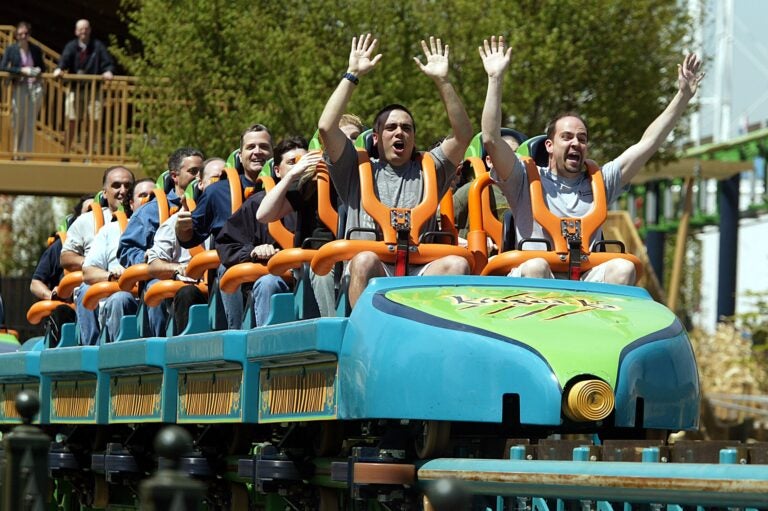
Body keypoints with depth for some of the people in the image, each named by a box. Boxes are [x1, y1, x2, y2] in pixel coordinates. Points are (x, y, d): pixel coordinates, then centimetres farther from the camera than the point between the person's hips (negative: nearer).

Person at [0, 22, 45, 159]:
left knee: (30, 121, 2)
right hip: (19, 87, -2)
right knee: (18, 120, 1)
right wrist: (21, 70, -17)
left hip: (35, 87, 2)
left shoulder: (36, 49, 7)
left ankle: (26, 151, 8)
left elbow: (42, 66, 17)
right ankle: (17, 152, 11)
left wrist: (38, 70, -7)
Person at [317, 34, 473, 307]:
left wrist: (442, 81, 7)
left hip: (419, 275, 2)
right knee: (365, 260, -36)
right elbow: (326, 127, 7)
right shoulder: (358, 171, 21)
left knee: (457, 264, -29)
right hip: (368, 276, -2)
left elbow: (463, 134, 13)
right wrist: (353, 75, 10)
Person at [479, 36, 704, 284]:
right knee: (536, 266, -38)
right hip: (529, 283, -3)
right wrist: (495, 79, -5)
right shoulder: (527, 181, 13)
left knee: (622, 268, -28)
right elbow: (491, 140, -1)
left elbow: (647, 144, 21)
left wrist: (683, 96, 15)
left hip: (587, 283, 3)